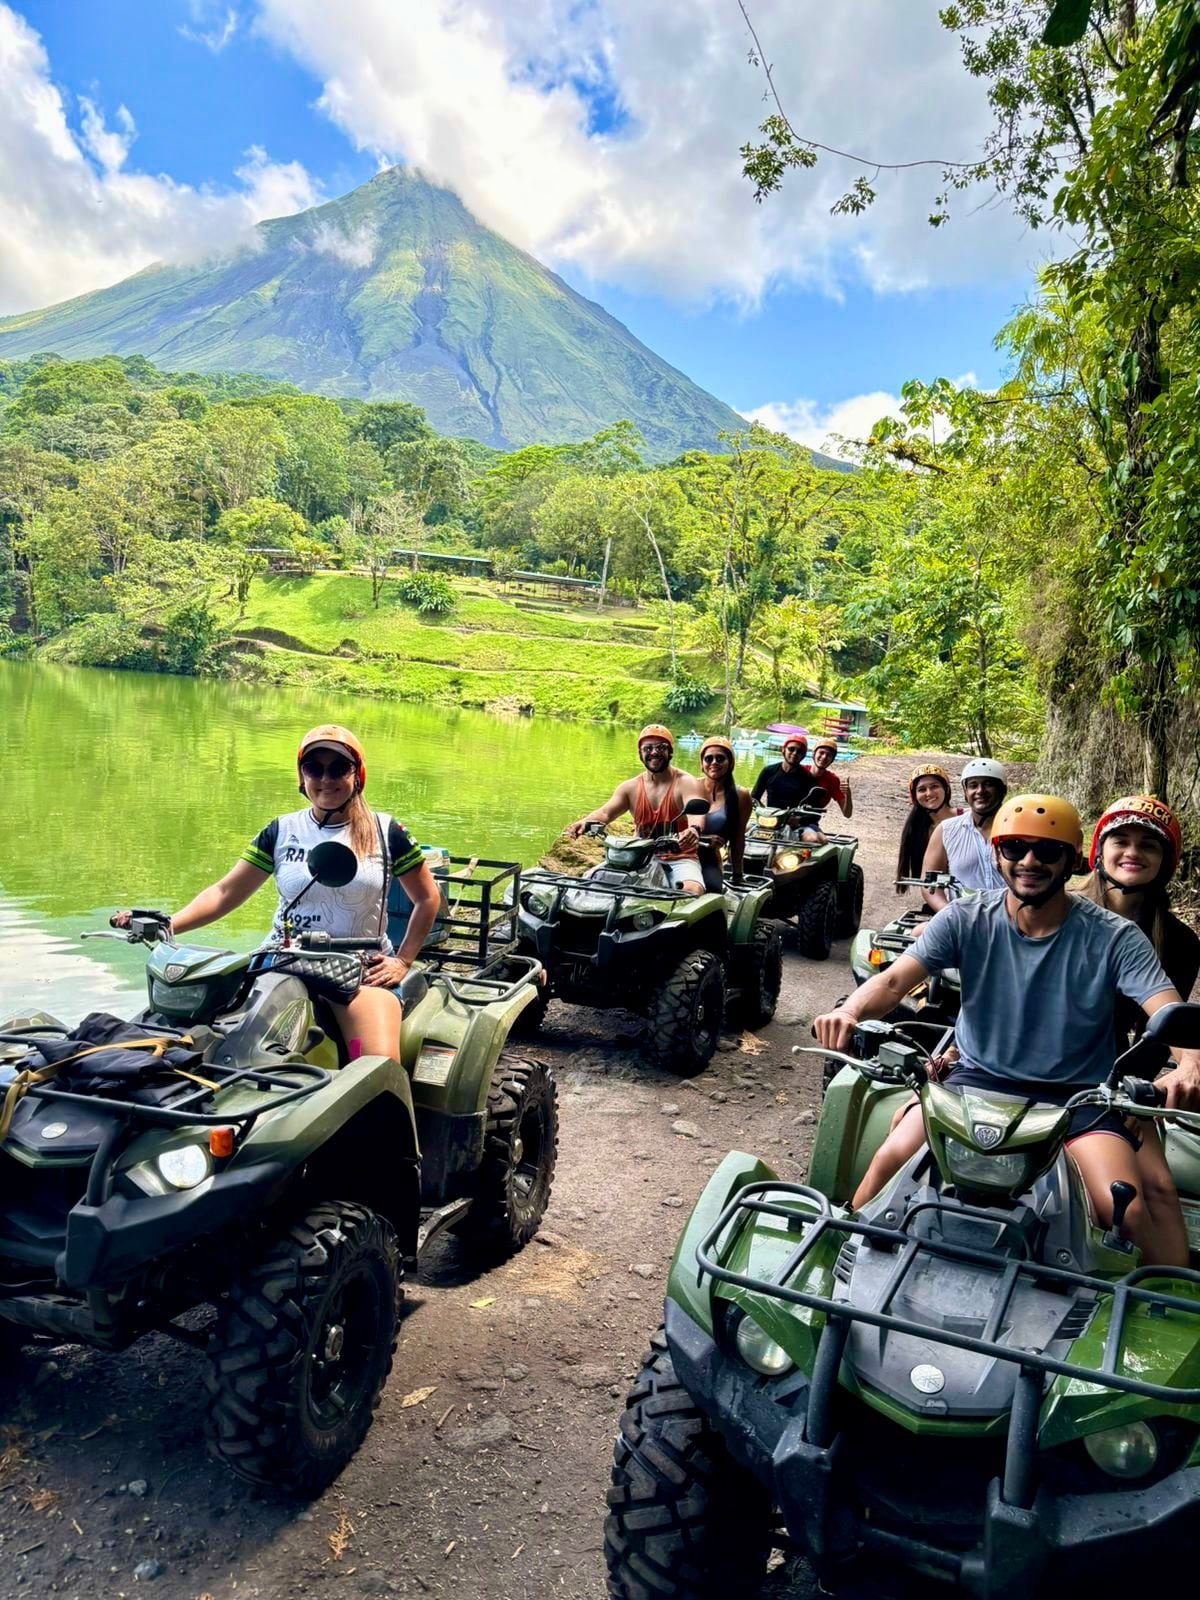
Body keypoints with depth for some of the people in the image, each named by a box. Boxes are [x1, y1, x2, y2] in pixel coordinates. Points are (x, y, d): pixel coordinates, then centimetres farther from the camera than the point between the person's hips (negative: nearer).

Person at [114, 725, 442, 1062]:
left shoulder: (384, 831, 3)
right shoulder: (281, 831, 7)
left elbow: (428, 898, 12)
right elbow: (225, 892, 3)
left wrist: (403, 960, 3)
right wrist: (166, 926, -12)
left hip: (364, 970, -2)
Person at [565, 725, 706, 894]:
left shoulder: (685, 783, -4)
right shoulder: (630, 788, 7)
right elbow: (605, 812, -5)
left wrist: (694, 830, -49)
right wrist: (585, 822, -29)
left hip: (680, 859, -3)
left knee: (693, 891, -32)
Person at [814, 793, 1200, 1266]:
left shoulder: (1115, 939, -7)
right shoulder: (965, 920, -4)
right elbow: (894, 980, -14)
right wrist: (850, 1011, -37)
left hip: (1078, 1095, 0)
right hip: (978, 1076, 1)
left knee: (1131, 1208, -22)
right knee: (894, 1158, -21)